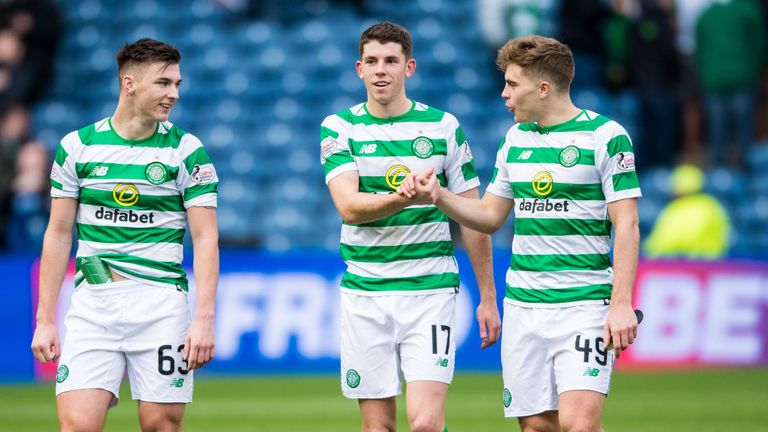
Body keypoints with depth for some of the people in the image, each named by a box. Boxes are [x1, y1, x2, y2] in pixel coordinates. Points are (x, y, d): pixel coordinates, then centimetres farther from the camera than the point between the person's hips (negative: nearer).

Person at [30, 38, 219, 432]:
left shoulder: (187, 151, 1)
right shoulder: (76, 147, 5)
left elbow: (206, 238, -1)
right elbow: (58, 234, 9)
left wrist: (204, 319, -11)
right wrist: (45, 319, 5)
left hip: (160, 305, -1)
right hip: (92, 303, 1)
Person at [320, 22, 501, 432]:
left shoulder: (443, 127, 3)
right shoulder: (339, 128, 2)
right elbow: (349, 207, -13)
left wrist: (488, 297, 6)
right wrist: (406, 196, -31)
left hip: (430, 291, -1)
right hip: (365, 294, 1)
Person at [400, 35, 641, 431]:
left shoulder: (605, 136, -6)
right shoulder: (515, 139, 13)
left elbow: (626, 225, -9)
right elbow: (490, 216, 21)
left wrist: (621, 304, -17)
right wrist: (437, 195, 5)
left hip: (584, 305, -6)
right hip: (523, 305, 6)